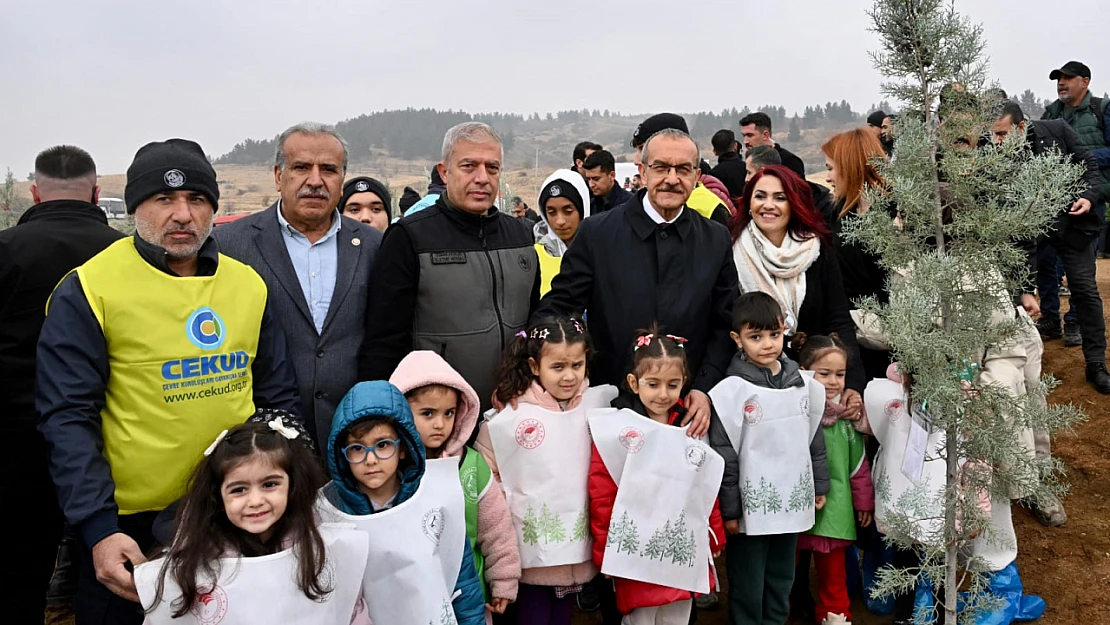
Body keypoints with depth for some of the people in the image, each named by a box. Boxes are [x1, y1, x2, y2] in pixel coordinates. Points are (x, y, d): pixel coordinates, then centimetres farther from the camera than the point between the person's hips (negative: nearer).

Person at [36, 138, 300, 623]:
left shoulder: (248, 284, 2)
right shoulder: (89, 290, -10)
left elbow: (278, 398, 8)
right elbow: (68, 419, -11)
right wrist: (98, 527, -18)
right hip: (131, 526, -4)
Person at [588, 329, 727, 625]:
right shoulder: (616, 430, -11)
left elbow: (707, 489, 13)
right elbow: (601, 497, -11)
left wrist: (715, 536, 15)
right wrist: (604, 552, -10)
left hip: (683, 552, 5)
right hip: (636, 553, -4)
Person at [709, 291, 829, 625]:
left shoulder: (804, 383, 3)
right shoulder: (733, 390, -13)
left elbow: (815, 439, 13)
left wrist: (820, 486, 14)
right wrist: (728, 509, -13)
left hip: (792, 503, 5)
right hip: (751, 508, -5)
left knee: (781, 582, 18)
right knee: (747, 589, 7)